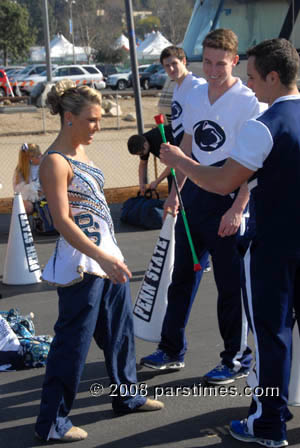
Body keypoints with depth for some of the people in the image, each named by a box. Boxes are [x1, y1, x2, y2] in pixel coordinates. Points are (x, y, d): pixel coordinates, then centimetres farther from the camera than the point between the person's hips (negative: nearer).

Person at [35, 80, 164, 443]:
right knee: (73, 342, -2)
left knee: (120, 329, 19)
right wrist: (101, 258, -28)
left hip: (107, 255, 9)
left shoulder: (80, 152, 10)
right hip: (81, 263, -9)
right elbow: (62, 221, -22)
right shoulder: (54, 162, -16)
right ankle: (51, 422, 10)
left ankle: (126, 395, 36)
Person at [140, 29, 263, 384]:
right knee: (182, 274, 15)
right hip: (194, 193, 7)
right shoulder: (194, 97, 8)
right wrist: (176, 191, 15)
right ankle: (172, 351, 29)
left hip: (227, 195, -7)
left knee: (230, 282, 3)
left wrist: (236, 209, -20)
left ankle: (237, 360, 18)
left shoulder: (247, 102, -12)